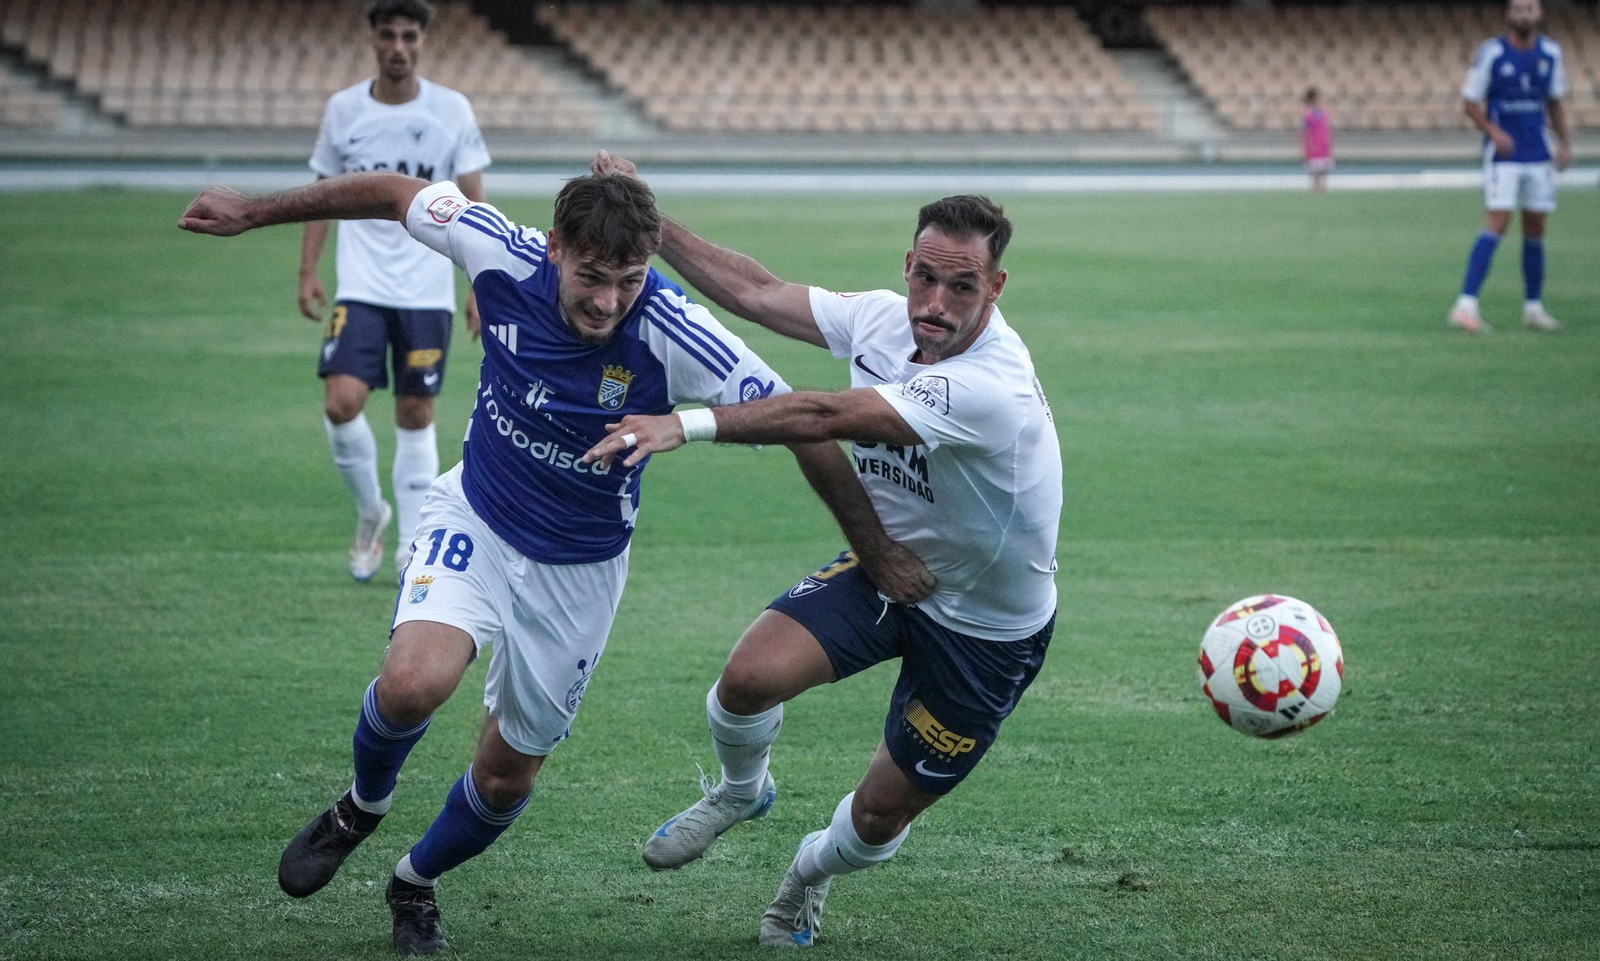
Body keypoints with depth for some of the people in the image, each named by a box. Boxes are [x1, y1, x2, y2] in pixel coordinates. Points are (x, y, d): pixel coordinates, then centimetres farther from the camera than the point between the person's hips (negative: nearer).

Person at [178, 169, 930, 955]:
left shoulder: (675, 333, -29)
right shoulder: (503, 255, -23)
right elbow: (396, 193, -6)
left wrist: (878, 555, -16)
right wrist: (254, 212, 2)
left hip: (579, 568, 0)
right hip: (475, 516, 0)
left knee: (507, 772, 8)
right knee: (412, 683, -27)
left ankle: (416, 884, 41)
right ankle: (361, 807, 7)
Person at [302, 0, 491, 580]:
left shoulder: (452, 112, 0)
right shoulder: (343, 110, 3)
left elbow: (472, 205, 3)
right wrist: (308, 271, 3)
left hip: (427, 292, 0)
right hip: (360, 289, 0)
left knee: (416, 417, 3)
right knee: (341, 404, -14)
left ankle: (411, 547, 12)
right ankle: (370, 513, 11)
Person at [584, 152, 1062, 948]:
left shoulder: (993, 389, -37)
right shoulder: (883, 318, -13)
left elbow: (824, 417, -43)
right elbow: (759, 294, -2)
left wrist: (688, 425, -47)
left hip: (987, 631, -5)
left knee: (880, 815, 6)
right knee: (751, 674, -21)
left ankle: (812, 872, 45)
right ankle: (739, 790, 15)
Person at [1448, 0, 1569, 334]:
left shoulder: (1550, 53, 6)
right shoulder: (1491, 53, -7)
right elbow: (1469, 102, -3)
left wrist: (1564, 143, 11)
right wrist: (1492, 131, -18)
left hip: (1538, 156, 5)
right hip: (1502, 156, -5)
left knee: (1535, 230, 8)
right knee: (1497, 223, -16)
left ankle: (1533, 307, 18)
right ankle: (1466, 306, -19)